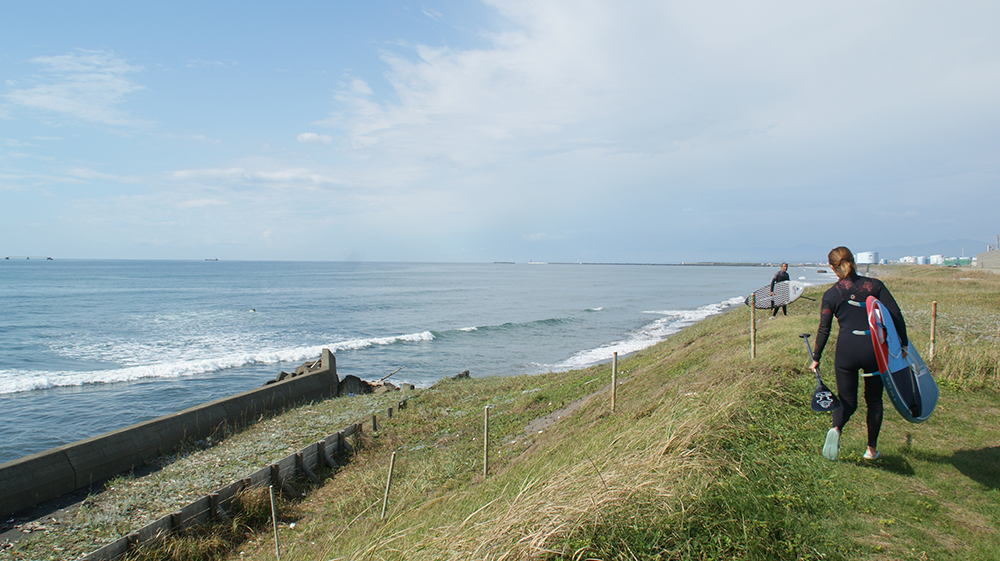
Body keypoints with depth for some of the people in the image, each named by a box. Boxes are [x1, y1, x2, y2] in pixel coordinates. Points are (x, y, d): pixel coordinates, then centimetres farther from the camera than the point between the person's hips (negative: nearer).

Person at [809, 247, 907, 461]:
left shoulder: (831, 294, 1)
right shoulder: (874, 285, 3)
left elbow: (824, 330, 2)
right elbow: (895, 315, -2)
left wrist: (816, 358, 10)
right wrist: (903, 344, 6)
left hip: (847, 349, -1)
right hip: (875, 348, 1)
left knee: (848, 401, 11)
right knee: (874, 400, 18)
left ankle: (836, 429, -19)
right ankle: (872, 449, 23)